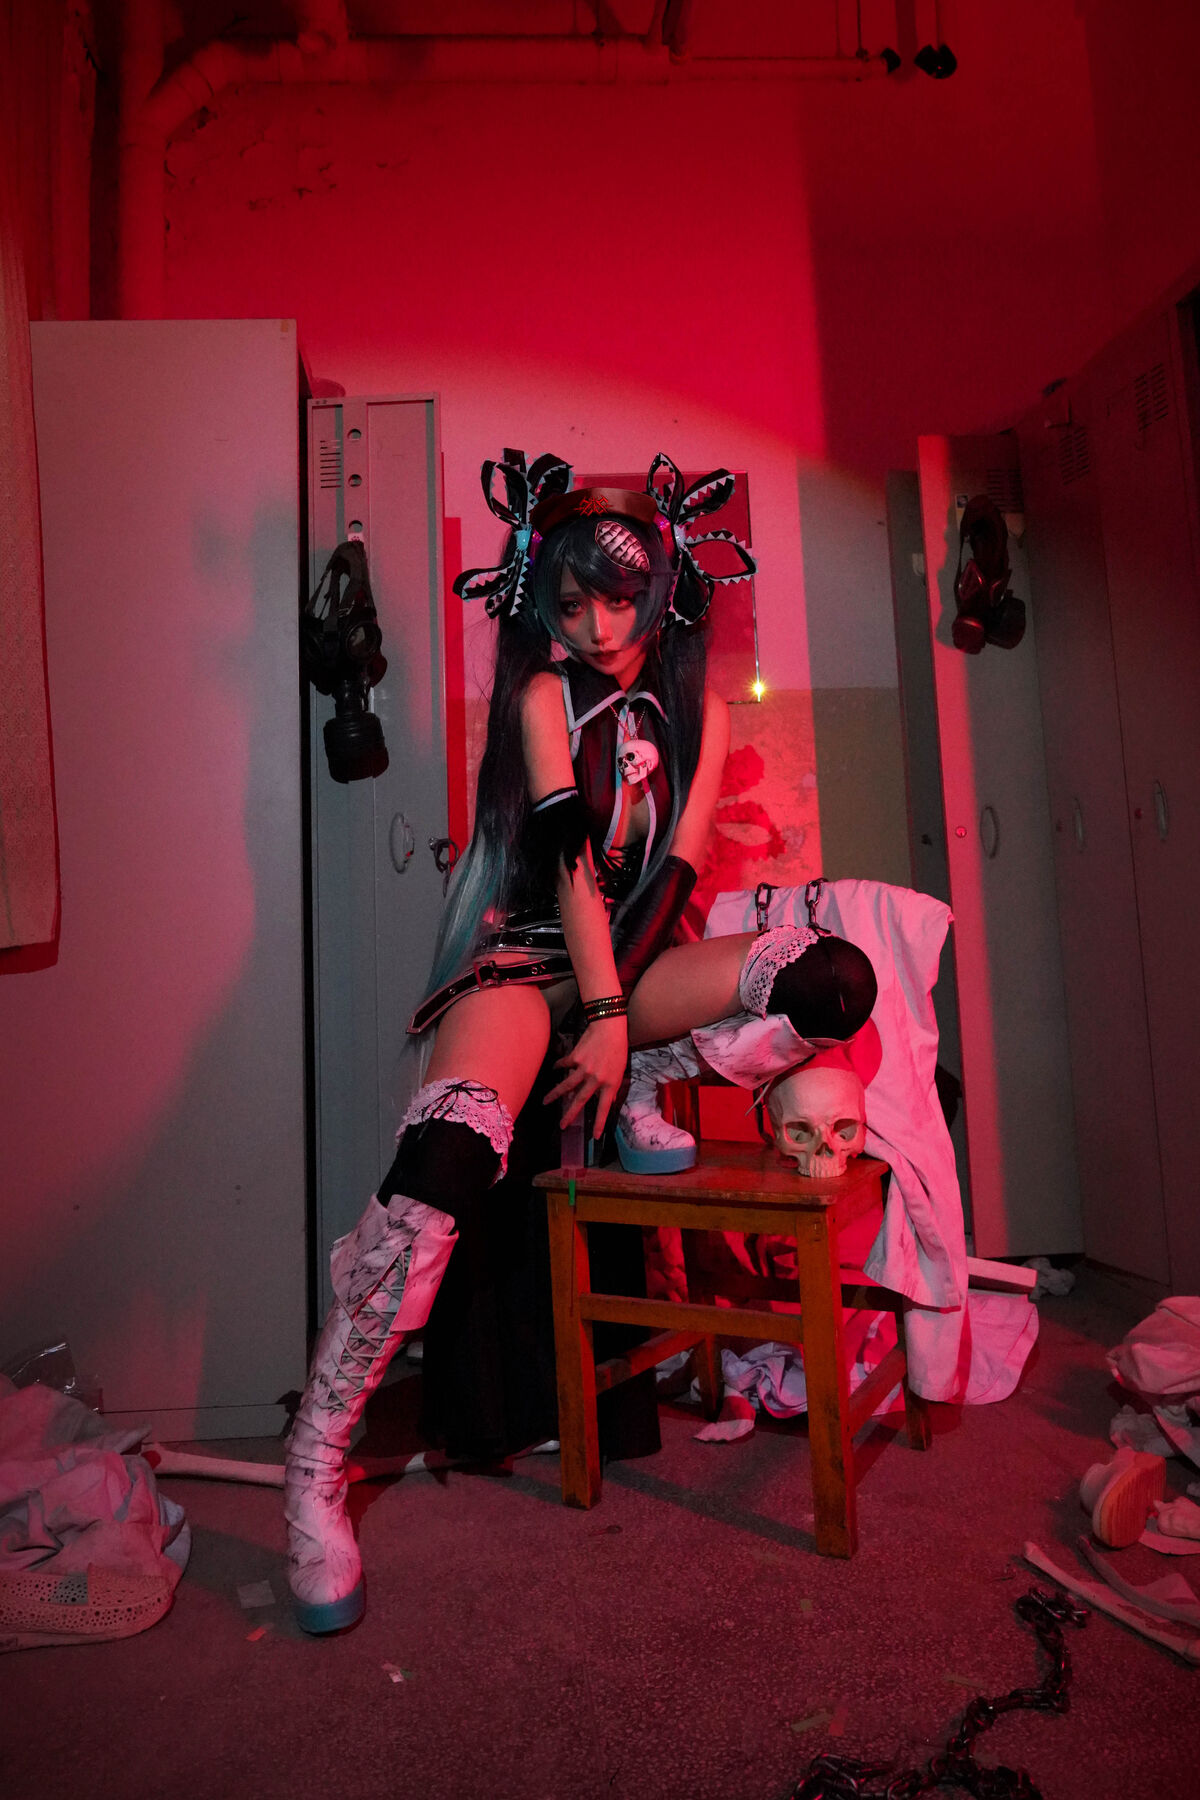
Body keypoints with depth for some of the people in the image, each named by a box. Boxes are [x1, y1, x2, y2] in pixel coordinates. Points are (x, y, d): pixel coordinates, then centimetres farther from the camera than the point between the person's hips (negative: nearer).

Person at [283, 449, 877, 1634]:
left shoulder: (698, 711, 9)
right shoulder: (546, 693, -3)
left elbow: (674, 870, 1)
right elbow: (571, 854, -13)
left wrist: (622, 1021, -8)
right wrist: (602, 1011, -18)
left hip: (630, 958, 5)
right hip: (523, 957, -4)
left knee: (837, 981, -18)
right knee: (447, 1163, -32)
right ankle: (315, 1461, -17)